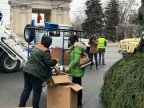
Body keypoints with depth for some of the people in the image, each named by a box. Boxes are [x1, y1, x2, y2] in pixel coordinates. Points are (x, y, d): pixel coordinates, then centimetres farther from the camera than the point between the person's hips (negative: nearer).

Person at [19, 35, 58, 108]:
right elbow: (49, 63, -10)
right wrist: (55, 61, 10)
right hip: (35, 73, -8)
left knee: (26, 89, 15)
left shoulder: (35, 47, 15)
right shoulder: (45, 51, -11)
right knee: (37, 91, 5)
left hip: (26, 70, 8)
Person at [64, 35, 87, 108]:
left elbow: (76, 60, -26)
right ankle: (76, 102, 31)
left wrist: (69, 67, -25)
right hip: (75, 70, 10)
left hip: (77, 70, -10)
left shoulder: (77, 48, -18)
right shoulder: (74, 47, 15)